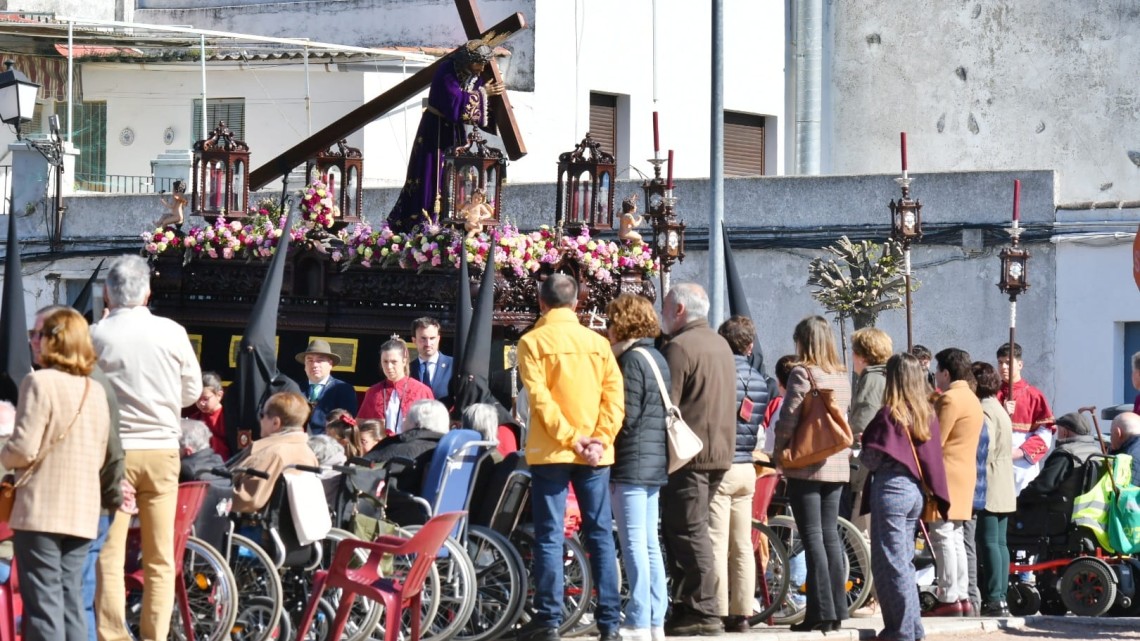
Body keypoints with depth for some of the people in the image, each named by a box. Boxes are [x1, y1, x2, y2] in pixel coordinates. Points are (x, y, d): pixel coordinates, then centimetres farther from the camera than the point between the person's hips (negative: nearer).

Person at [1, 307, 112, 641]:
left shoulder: (41, 382, -11)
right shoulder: (96, 391, 10)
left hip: (42, 510, -6)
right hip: (83, 512, 6)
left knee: (43, 599, -5)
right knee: (71, 595, 10)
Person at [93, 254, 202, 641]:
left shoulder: (96, 336, -8)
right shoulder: (172, 333, -2)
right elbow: (193, 391, 8)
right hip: (162, 449, 2)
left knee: (109, 554, 1)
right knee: (160, 557, 8)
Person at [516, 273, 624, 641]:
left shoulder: (532, 342, -2)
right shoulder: (597, 342, 8)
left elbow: (540, 398, -12)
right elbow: (614, 395, 0)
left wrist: (571, 439, -12)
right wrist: (599, 440, -6)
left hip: (551, 452, -3)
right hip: (595, 457, 3)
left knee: (549, 537, -1)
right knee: (600, 535, 5)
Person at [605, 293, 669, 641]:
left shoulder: (631, 359, -12)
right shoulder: (657, 358, 15)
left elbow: (626, 417, -16)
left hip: (631, 462, -9)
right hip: (656, 462, 9)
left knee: (633, 544, -8)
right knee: (650, 544, 12)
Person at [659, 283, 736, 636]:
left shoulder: (680, 347, -13)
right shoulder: (721, 345, 17)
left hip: (689, 455, -9)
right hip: (720, 450, 9)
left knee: (689, 532, -7)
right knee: (678, 530, 14)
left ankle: (703, 613, -8)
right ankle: (686, 605, 15)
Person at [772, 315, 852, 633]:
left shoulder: (802, 374, -10)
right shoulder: (842, 377, 11)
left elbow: (788, 419, -14)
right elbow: (844, 417, 13)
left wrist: (779, 452, 0)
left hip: (806, 465, -6)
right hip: (837, 465, 6)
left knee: (813, 537, -6)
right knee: (830, 535, 11)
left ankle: (821, 611, -9)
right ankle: (837, 609, 11)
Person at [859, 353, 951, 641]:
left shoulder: (890, 414, -13)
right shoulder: (928, 414, 6)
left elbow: (873, 458, -12)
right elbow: (931, 455, 10)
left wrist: (860, 455, 7)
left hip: (891, 489, -7)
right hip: (916, 491, 7)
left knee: (889, 563, -2)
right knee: (904, 562, 16)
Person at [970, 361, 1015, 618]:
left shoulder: (984, 411, -12)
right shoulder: (998, 409, 20)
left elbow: (984, 447, -20)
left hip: (988, 488, -10)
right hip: (1003, 488, 10)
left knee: (988, 542, -9)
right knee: (999, 542, 10)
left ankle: (994, 599, -12)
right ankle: (1000, 597, 11)